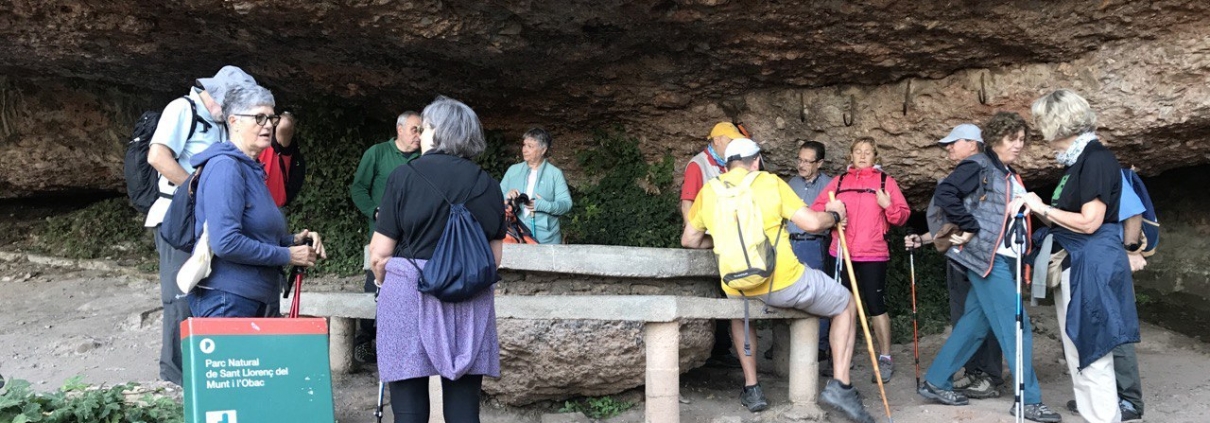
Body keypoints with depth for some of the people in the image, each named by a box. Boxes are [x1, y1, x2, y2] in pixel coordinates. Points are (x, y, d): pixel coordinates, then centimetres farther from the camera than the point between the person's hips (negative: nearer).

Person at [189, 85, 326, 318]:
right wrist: (288, 255, -15)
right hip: (226, 299, -9)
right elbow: (225, 243, -23)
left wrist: (294, 240, 3)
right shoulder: (225, 167, -14)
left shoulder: (252, 169, 15)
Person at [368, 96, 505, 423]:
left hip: (410, 297, -3)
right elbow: (494, 257, 12)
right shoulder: (488, 184, 6)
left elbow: (380, 255, -4)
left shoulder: (405, 177, -4)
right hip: (471, 302, 3)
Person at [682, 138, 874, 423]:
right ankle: (840, 385, 8)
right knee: (846, 305, 21)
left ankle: (751, 389, 31)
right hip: (786, 283, -3)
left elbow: (689, 240, 15)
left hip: (738, 289, 4)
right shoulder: (769, 182, -1)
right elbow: (811, 223, -6)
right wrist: (834, 214, 15)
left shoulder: (708, 192, 8)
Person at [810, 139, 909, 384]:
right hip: (841, 254, 3)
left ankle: (885, 358, 10)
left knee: (876, 305, -2)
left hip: (873, 255, -3)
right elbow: (816, 209, 9)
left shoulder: (885, 181, 6)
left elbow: (903, 216, 1)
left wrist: (889, 206, -18)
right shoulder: (838, 182, 13)